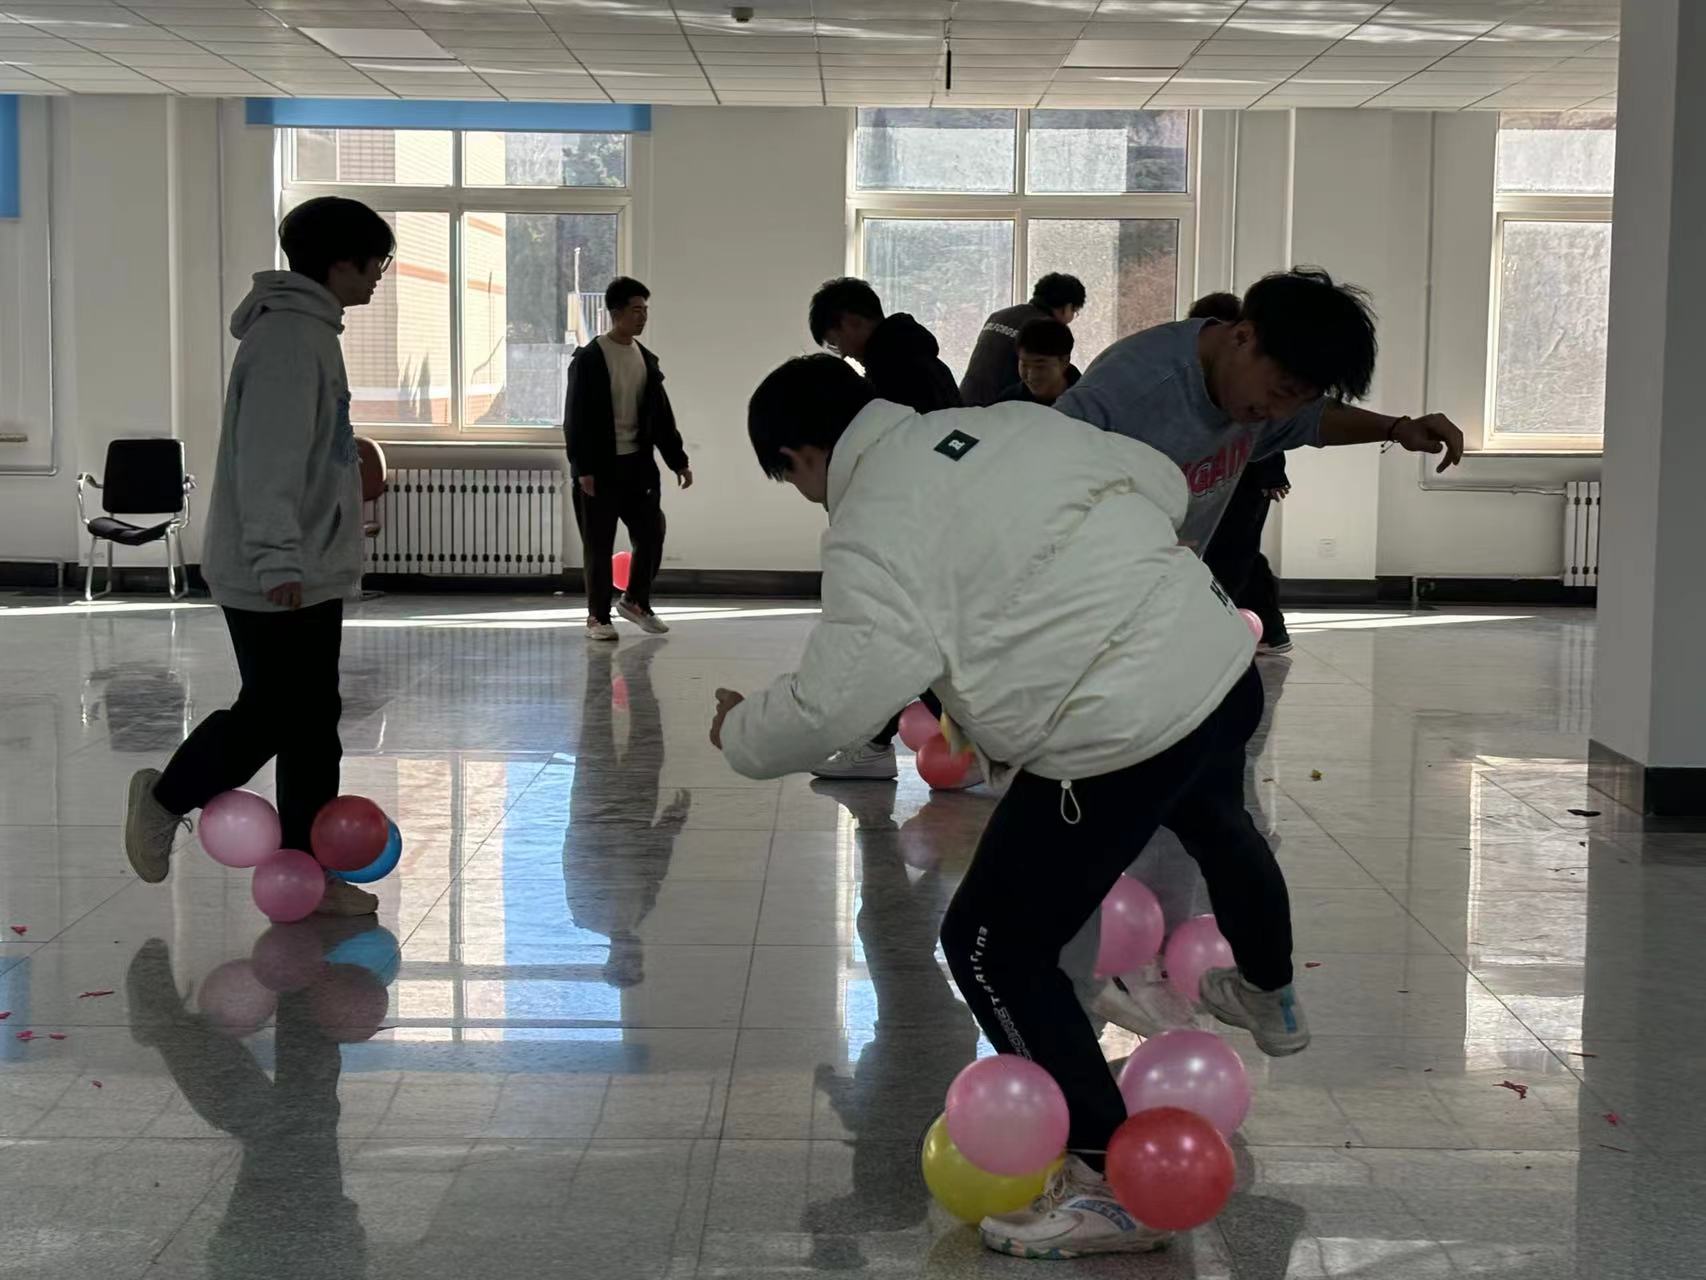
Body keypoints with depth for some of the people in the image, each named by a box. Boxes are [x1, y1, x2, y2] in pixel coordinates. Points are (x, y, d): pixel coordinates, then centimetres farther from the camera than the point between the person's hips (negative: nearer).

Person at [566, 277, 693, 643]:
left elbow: (661, 415, 14)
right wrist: (583, 468, -17)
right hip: (600, 466, -5)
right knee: (599, 545, 1)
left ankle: (636, 601, 23)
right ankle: (598, 617, 12)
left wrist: (678, 460, 9)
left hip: (638, 463, 5)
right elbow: (576, 418, -11)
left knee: (651, 534, 3)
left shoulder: (646, 359, 9)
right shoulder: (589, 359, -9)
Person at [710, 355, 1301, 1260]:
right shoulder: (1014, 422, 11)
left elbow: (830, 703, -16)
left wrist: (739, 735, 4)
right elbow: (1162, 482, 17)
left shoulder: (874, 531, -12)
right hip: (1224, 660, 9)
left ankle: (1116, 1190, 9)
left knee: (992, 949, 6)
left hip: (1118, 737, -9)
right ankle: (1271, 998, 69)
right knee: (1215, 822, 40)